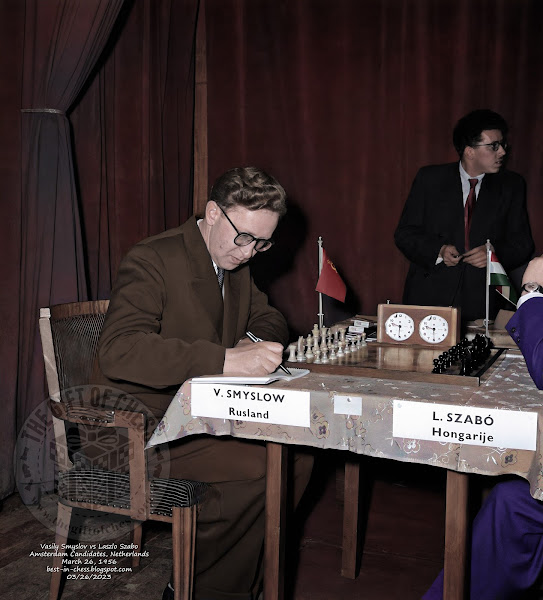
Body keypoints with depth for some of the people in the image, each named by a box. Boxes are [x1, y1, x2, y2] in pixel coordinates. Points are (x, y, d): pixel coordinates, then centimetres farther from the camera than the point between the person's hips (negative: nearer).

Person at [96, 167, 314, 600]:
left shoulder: (236, 265, 9)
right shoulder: (154, 260, -17)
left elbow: (268, 318, 25)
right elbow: (118, 352, -32)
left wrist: (254, 346, -2)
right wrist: (226, 360, -40)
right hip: (147, 426, -8)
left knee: (298, 450, -9)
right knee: (257, 467, -25)